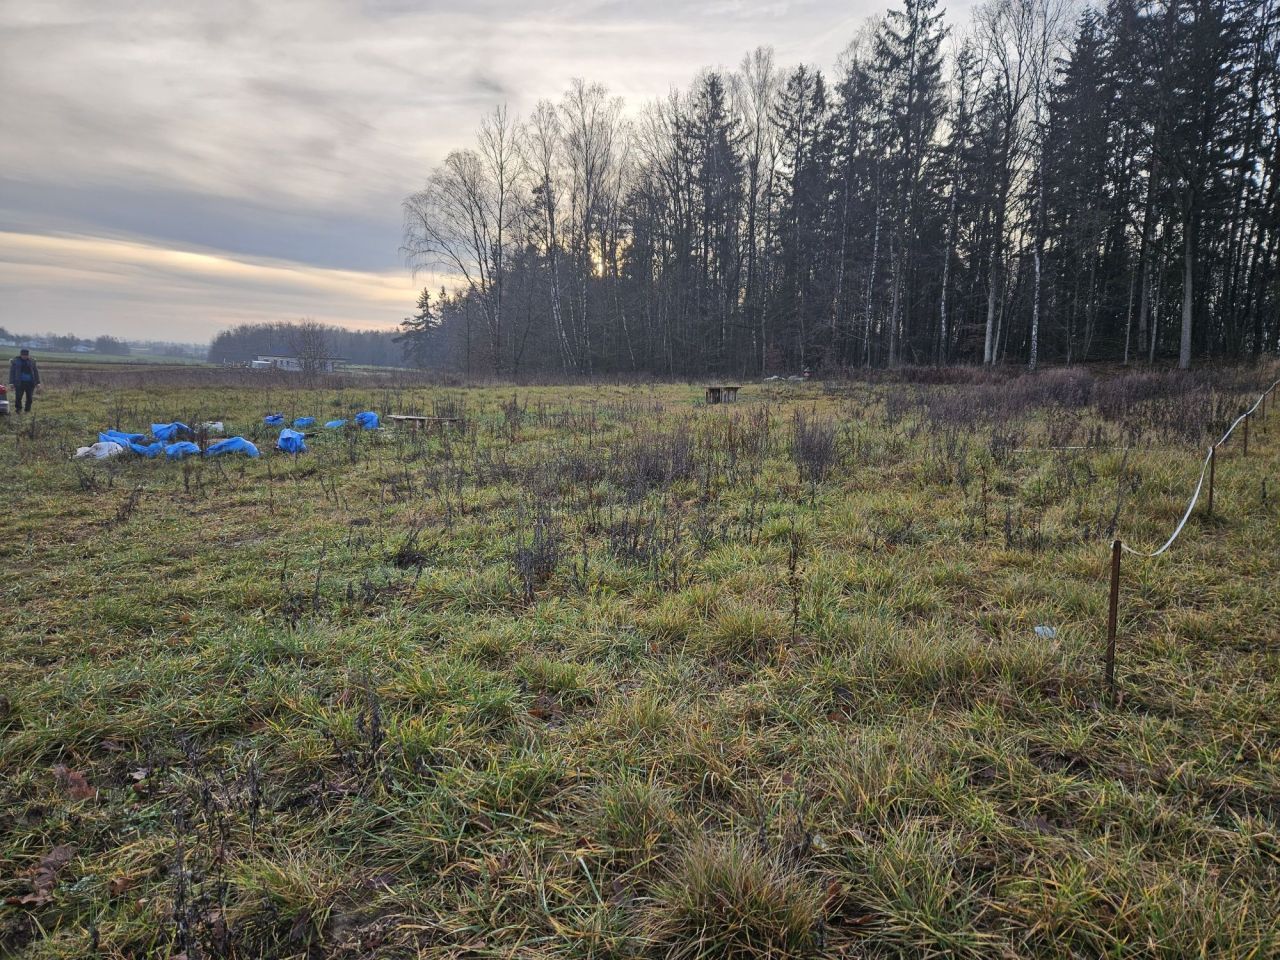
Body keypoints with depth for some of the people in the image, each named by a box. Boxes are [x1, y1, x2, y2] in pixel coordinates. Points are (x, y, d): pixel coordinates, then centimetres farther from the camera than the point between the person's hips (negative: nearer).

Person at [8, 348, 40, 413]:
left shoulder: (32, 361, 6)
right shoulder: (15, 361, 3)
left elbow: (35, 371, 11)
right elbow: (12, 372, 5)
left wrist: (37, 382, 7)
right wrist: (12, 383, -1)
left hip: (30, 383, 1)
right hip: (19, 383, -1)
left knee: (29, 398, 1)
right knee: (18, 397, -7)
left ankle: (28, 411, 12)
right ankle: (18, 410, 9)